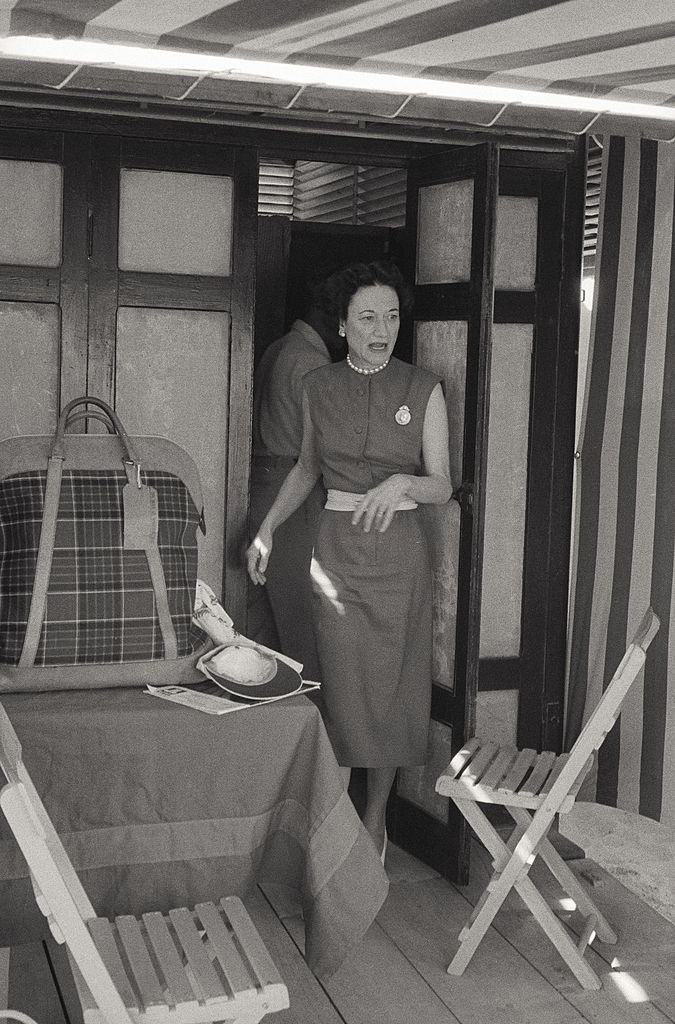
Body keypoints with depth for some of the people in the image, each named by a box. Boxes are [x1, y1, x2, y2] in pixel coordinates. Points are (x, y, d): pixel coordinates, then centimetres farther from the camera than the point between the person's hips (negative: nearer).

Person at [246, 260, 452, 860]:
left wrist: (403, 482, -24)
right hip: (339, 546, 1)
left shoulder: (424, 390, -3)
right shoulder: (320, 387, 4)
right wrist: (267, 529, 15)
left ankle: (376, 820, 21)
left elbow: (442, 487, -4)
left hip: (399, 550, -1)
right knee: (344, 687, 0)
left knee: (391, 686, 5)